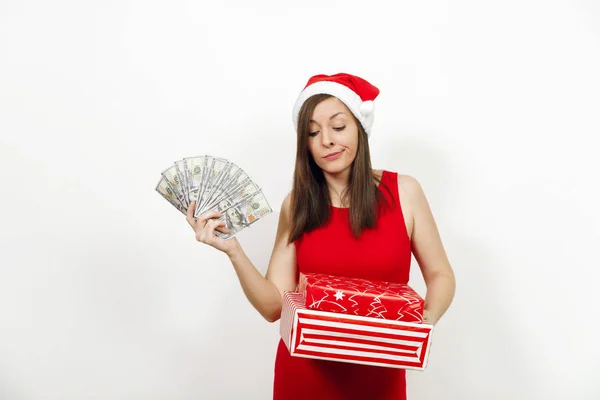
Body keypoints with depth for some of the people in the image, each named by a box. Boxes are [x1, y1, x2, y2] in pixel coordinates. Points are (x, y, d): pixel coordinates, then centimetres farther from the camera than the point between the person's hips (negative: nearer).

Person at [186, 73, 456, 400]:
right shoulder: (296, 204, -3)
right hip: (304, 373, 1)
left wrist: (426, 321, -17)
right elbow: (274, 306, -6)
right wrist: (233, 250, -19)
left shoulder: (403, 191, -7)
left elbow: (440, 275, 2)